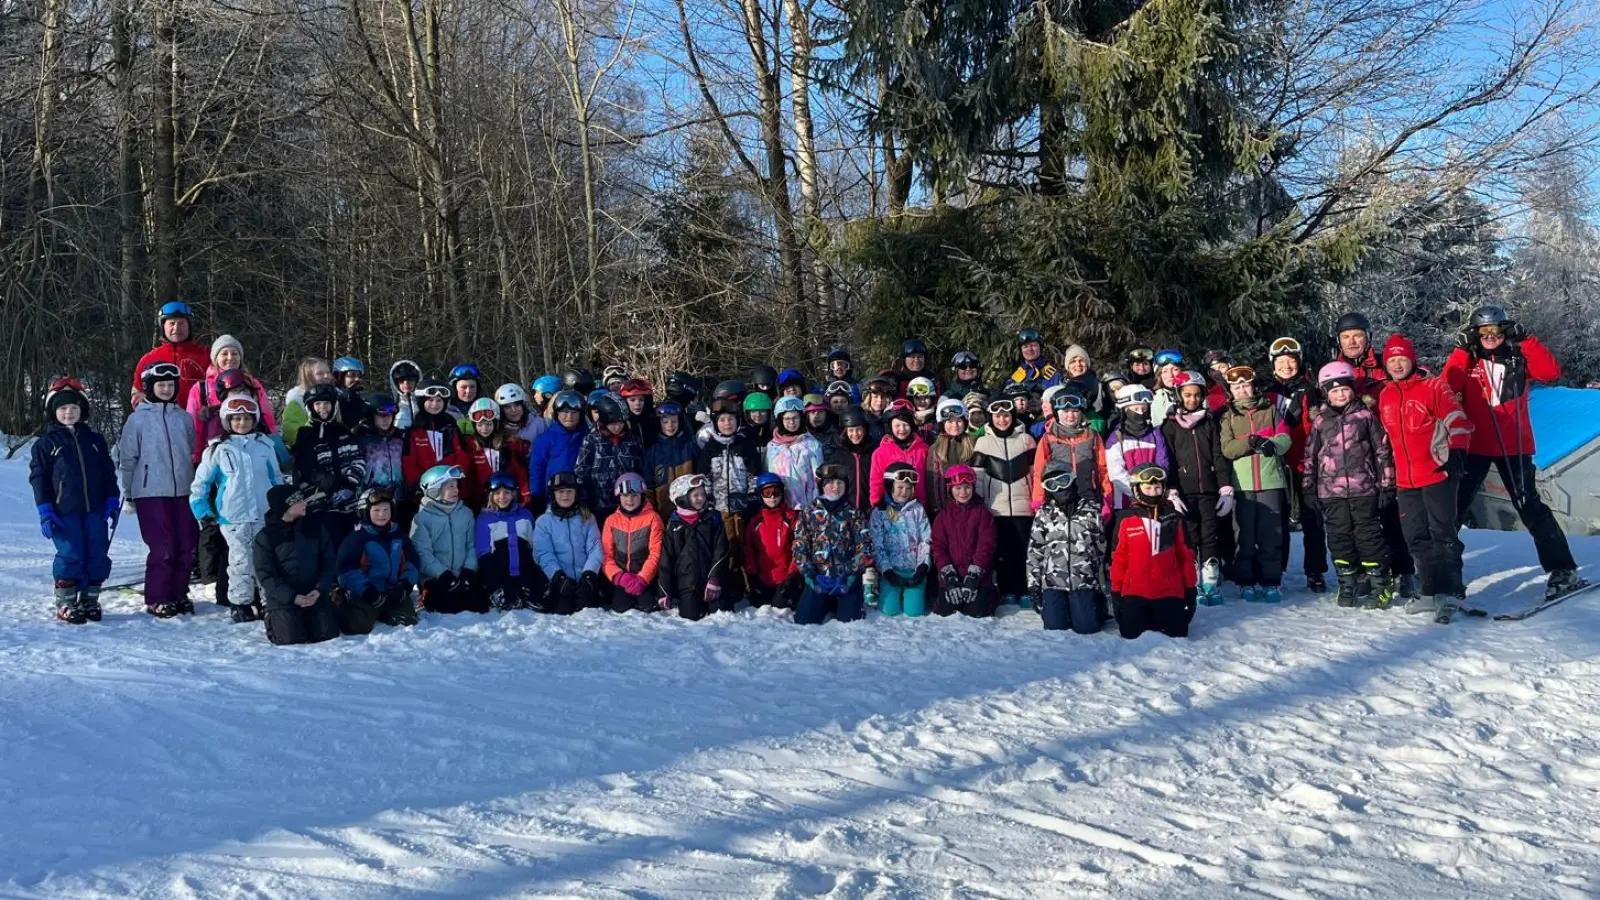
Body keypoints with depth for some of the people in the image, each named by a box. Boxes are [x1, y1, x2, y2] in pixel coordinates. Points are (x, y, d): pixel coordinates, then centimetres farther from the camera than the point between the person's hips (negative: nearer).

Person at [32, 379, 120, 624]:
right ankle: (65, 603, 6)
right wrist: (45, 511, -7)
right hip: (64, 511, -3)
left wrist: (112, 501, 6)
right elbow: (38, 477, 0)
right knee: (70, 556, -5)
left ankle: (90, 599, 16)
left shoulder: (94, 439, 12)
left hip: (95, 509, 3)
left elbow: (108, 472, 14)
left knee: (98, 555, 3)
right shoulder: (46, 443, 3)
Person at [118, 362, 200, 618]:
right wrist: (128, 493, 2)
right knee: (162, 547, -7)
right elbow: (127, 457, 2)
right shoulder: (138, 418, 0)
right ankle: (157, 599, 4)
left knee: (186, 546, 4)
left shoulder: (184, 418, 10)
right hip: (151, 493, -4)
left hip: (183, 491, 4)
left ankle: (179, 594, 18)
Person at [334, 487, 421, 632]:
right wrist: (367, 592, -18)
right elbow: (348, 570, -12)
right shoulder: (356, 538, -6)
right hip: (365, 594, -4)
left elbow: (413, 562, 12)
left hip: (394, 592, 4)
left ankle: (382, 614, 16)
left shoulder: (399, 535, 10)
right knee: (359, 626, -22)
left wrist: (406, 585, -4)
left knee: (408, 621, -15)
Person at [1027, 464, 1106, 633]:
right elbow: (1034, 551, 8)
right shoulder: (1044, 514, 6)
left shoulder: (1090, 509, 3)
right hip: (1052, 581, 1)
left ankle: (1098, 603, 23)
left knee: (1085, 627, -9)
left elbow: (1102, 546, 7)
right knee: (1055, 626, -9)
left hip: (1084, 580, -1)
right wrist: (1033, 584, 3)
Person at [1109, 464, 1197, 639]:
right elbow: (1118, 557, 0)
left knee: (1178, 634, -5)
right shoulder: (1125, 519, -3)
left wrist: (1190, 588, 9)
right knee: (1131, 634, -6)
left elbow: (1185, 555, 9)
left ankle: (1160, 618, 28)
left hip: (1170, 591, 1)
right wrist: (1116, 590, 0)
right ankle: (1146, 617, 27)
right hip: (1134, 591, -1)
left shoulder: (1173, 518, 4)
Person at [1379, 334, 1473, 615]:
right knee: (1417, 538, 7)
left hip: (1438, 473, -6)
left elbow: (1457, 421, -6)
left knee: (1442, 533, -6)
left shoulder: (1433, 387, -2)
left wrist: (1456, 454, -17)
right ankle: (1432, 590, 13)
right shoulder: (1384, 397, 14)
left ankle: (1450, 590, -2)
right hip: (1406, 480, 6)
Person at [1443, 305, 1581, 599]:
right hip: (1474, 446, 1)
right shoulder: (1466, 360, 3)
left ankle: (1562, 571, 7)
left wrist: (1525, 340, -15)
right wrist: (1462, 349, -16)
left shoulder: (1519, 358, 3)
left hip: (1514, 446, 0)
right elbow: (1447, 387, -13)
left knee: (1531, 507, 1)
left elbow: (1551, 371, -12)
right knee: (1453, 507, 4)